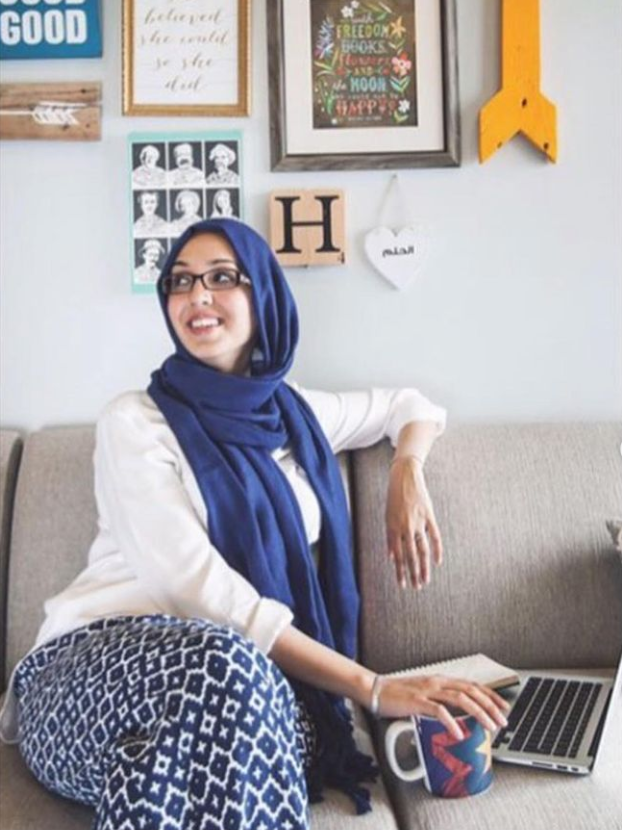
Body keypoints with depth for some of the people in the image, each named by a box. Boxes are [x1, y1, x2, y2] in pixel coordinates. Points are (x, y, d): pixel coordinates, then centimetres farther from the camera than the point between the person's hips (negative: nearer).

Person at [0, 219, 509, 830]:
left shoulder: (294, 412, 14)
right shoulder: (135, 422, -3)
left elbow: (413, 406, 31)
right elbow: (203, 591, -15)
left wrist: (407, 472, 6)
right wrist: (371, 687, -22)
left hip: (252, 685, 3)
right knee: (225, 663, -38)